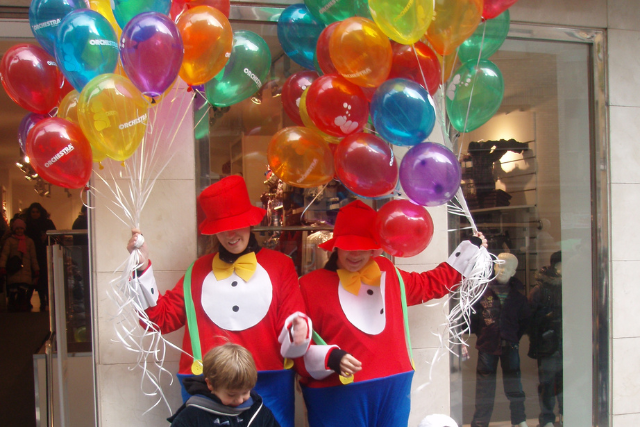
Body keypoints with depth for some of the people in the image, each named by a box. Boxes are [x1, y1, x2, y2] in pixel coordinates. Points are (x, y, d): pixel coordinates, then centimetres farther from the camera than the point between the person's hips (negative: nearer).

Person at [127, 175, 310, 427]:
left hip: (267, 386, -1)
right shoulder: (199, 270, 9)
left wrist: (298, 333, -23)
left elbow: (293, 325, 0)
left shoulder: (280, 265, 2)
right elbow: (161, 318, 6)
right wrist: (142, 267, 1)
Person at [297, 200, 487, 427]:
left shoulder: (388, 274, 8)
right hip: (337, 398, -4)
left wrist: (469, 249, 26)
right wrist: (330, 357, -23)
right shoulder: (311, 285, -7)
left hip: (392, 393, 5)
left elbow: (431, 284, 25)